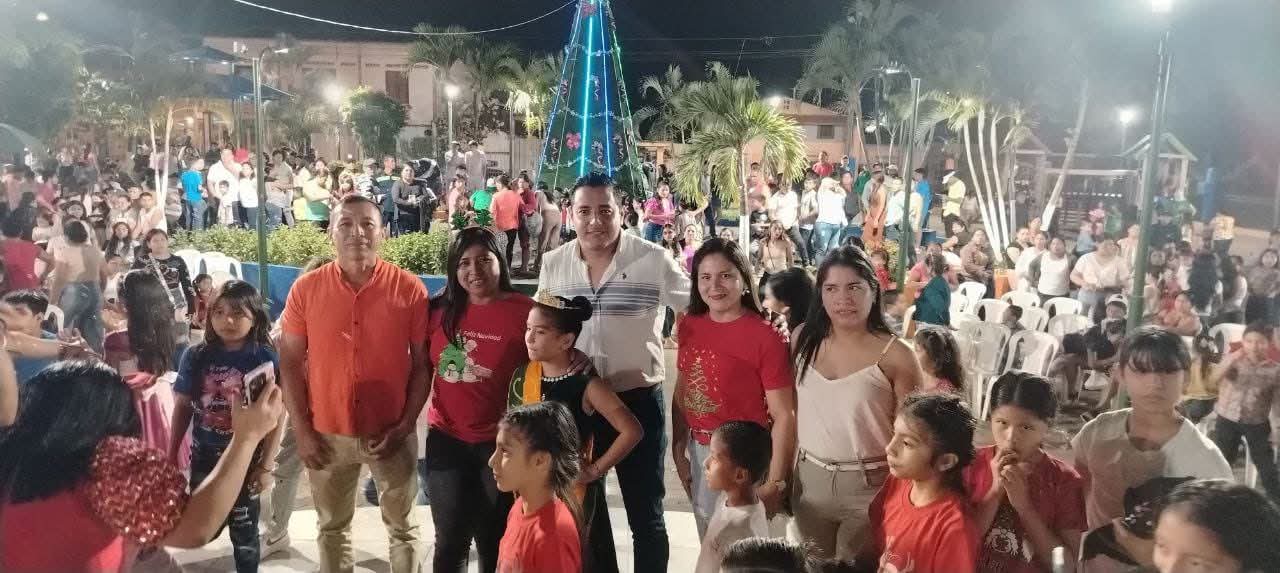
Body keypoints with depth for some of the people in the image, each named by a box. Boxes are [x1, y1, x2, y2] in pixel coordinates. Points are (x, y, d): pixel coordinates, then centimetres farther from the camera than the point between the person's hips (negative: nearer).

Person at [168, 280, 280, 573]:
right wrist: (172, 455, 6)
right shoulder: (196, 356, -4)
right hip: (204, 457, 2)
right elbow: (182, 408, 4)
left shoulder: (265, 360, -11)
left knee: (244, 531, 12)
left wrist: (266, 465, -10)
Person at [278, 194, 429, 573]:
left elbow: (423, 365, -4)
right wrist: (302, 430, -3)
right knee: (333, 528, 19)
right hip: (328, 435, 1)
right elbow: (290, 362, 0)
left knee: (402, 527, 15)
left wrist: (405, 425, -9)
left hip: (390, 434, -1)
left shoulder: (409, 289, -8)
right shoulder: (306, 289, -5)